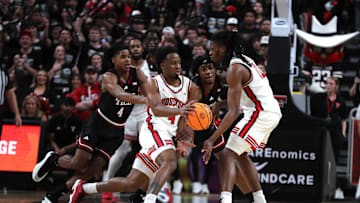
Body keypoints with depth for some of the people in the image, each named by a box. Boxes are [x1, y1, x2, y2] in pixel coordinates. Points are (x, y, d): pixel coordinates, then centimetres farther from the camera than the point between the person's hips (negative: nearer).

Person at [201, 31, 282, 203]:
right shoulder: (244, 60, 13)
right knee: (240, 154, 24)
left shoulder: (234, 69, -16)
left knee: (227, 155, -17)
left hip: (260, 114, -10)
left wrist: (212, 140, -28)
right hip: (272, 112, 10)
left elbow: (234, 111, -24)